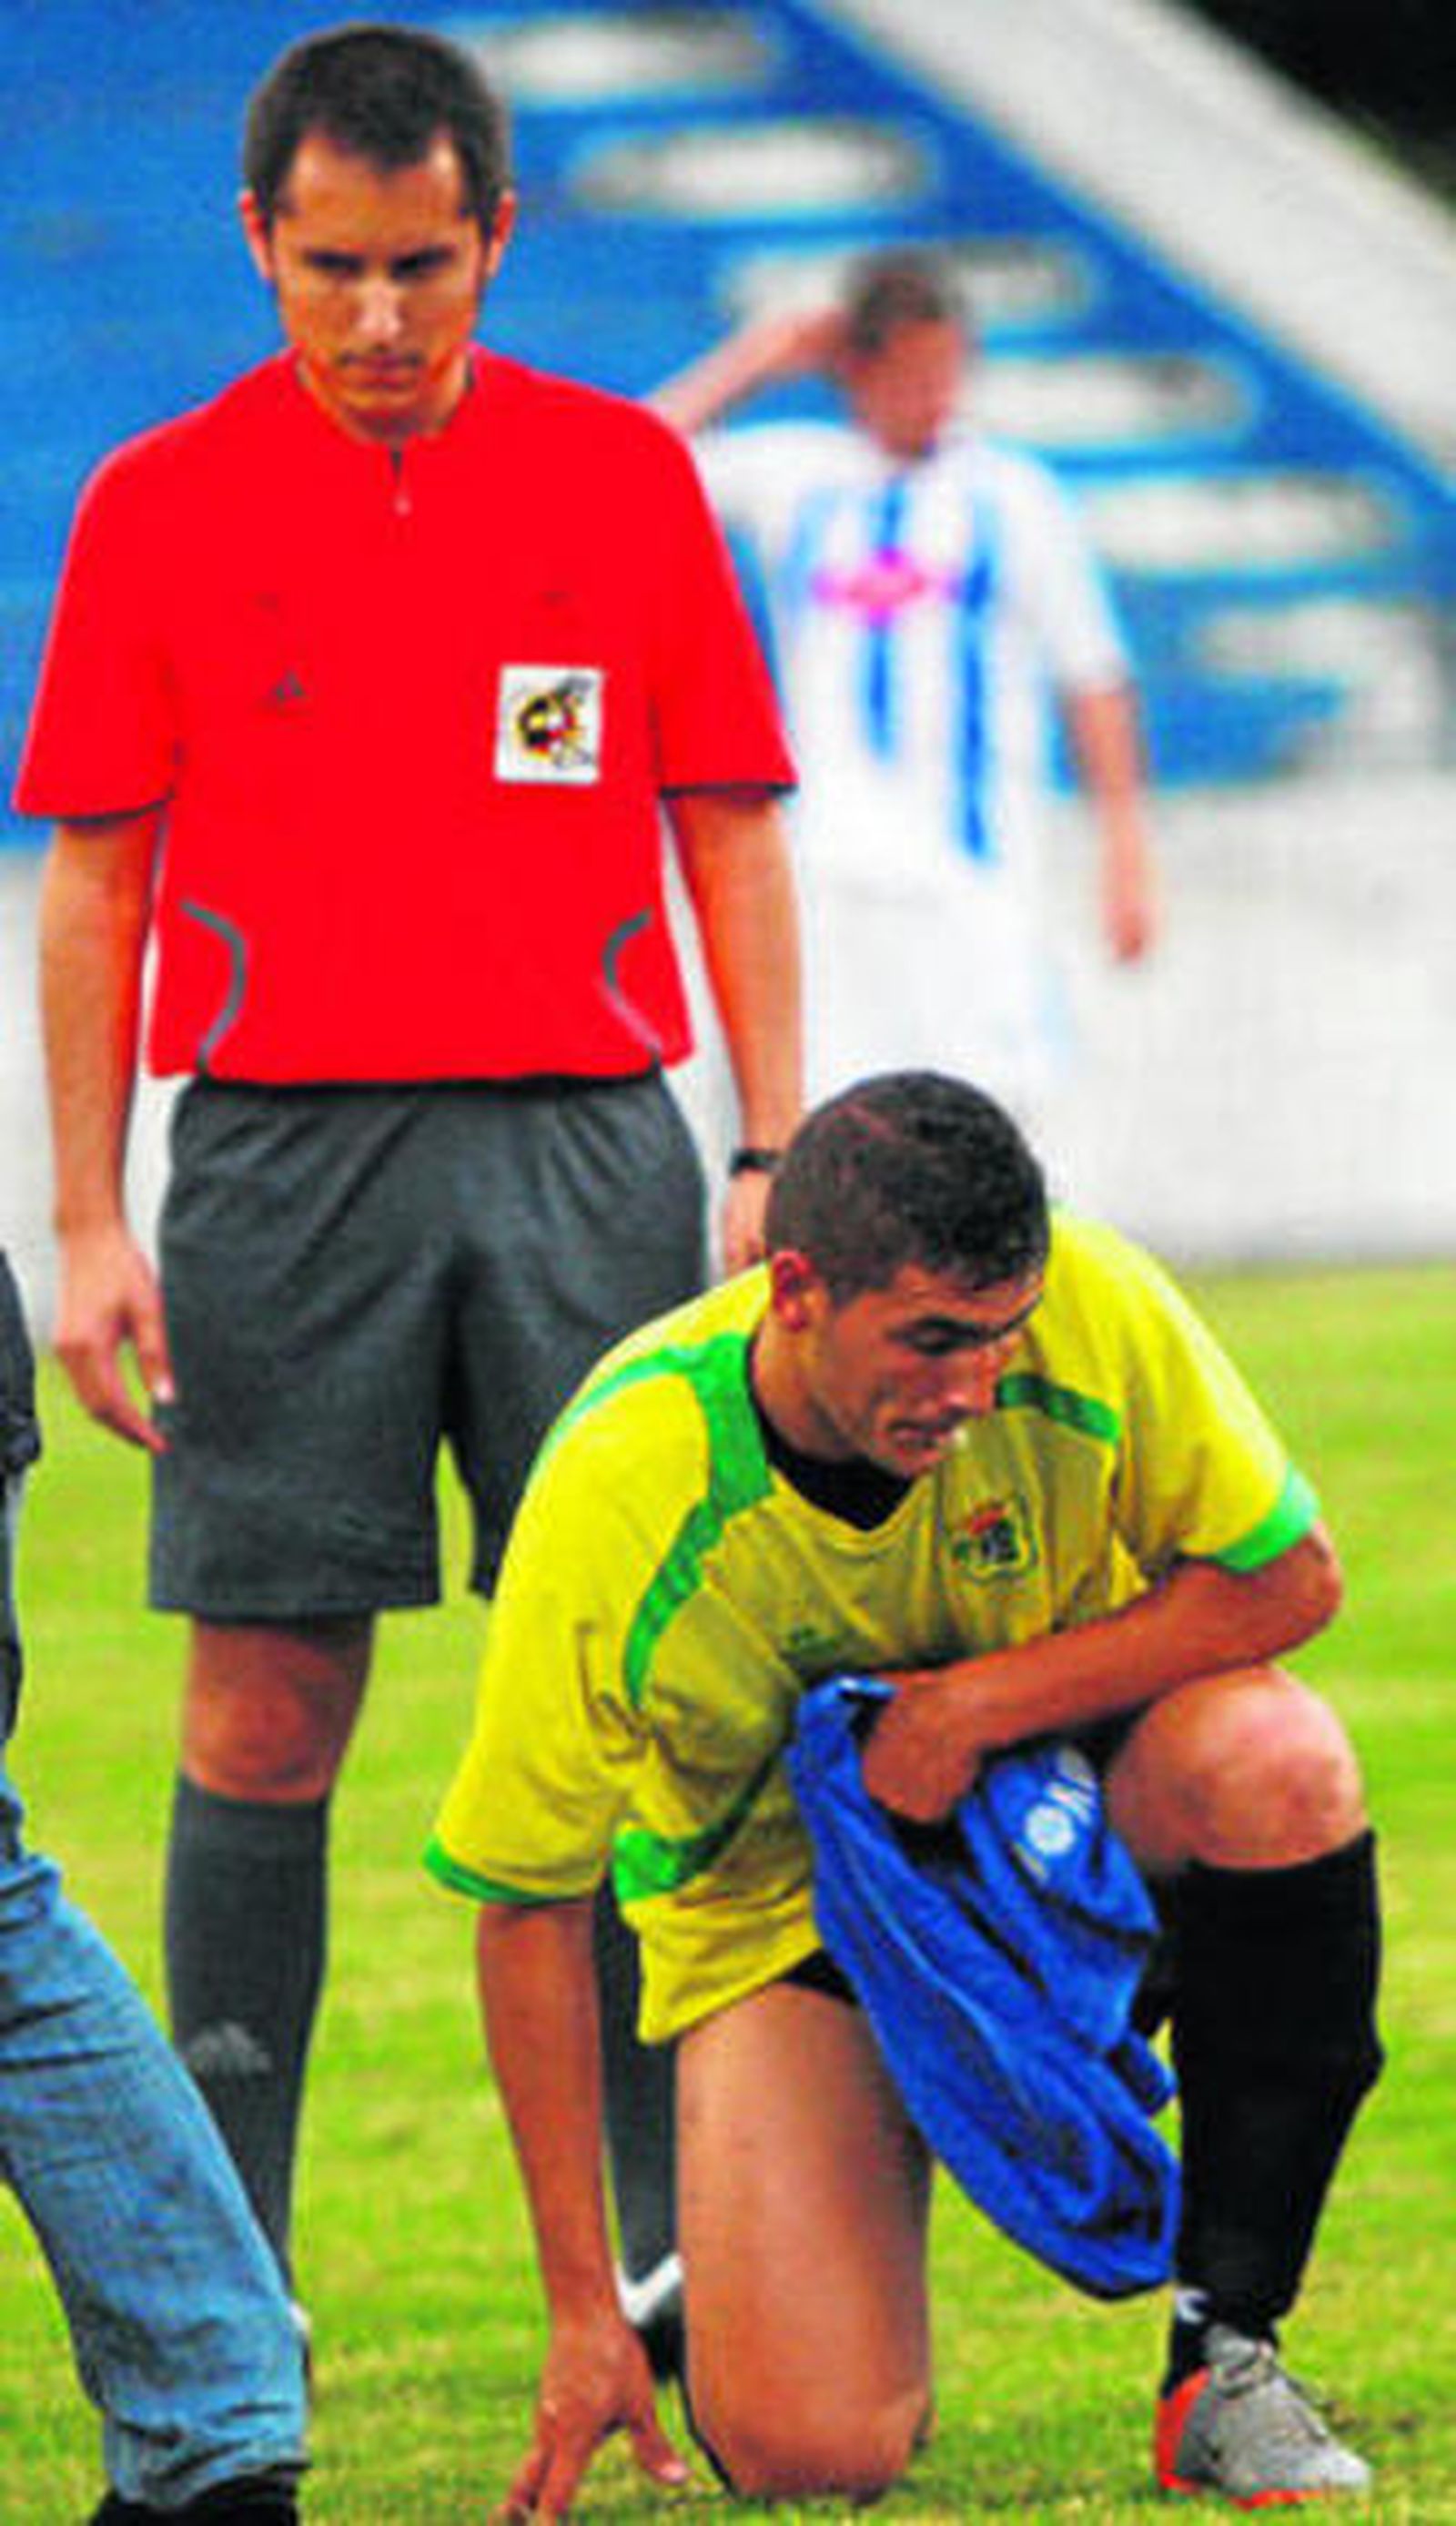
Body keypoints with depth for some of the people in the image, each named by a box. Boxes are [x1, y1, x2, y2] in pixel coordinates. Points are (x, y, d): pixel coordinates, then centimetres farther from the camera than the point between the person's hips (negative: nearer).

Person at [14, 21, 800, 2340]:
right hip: (284, 1162, -1)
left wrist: (772, 1156, 2)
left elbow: (729, 835, 9)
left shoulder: (628, 477, 7)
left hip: (584, 1143, 1)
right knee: (266, 1712, 0)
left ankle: (682, 2224, 1)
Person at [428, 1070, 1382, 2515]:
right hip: (773, 1892, -2)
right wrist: (582, 2312, -19)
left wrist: (973, 1707, -25)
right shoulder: (616, 1501, -28)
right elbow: (527, 1908, -18)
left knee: (1270, 1762, -34)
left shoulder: (1092, 1312, -24)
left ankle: (1224, 2349, -18)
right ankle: (719, 2274, 19)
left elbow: (1287, 1578, -12)